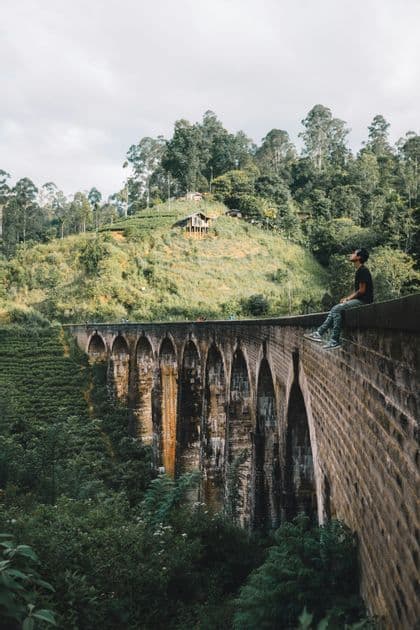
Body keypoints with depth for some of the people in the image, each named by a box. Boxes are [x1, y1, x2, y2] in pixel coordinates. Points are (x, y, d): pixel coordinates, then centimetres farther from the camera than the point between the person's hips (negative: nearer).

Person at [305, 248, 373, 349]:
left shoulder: (363, 271, -13)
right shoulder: (359, 271, 19)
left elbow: (362, 290, -17)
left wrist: (348, 299, -9)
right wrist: (347, 298, 8)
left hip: (363, 301, -10)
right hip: (359, 300, 10)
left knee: (337, 309, -21)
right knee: (334, 310, 4)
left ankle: (335, 340, -22)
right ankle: (319, 333, -3)